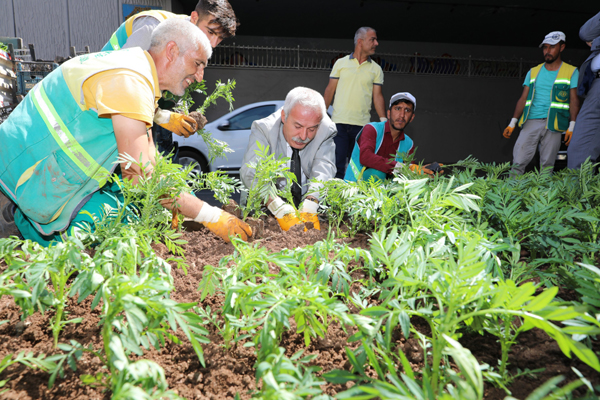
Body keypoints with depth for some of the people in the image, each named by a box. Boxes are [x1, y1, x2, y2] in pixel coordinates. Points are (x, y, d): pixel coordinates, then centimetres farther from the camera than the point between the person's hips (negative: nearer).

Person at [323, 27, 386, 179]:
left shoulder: (376, 69, 11)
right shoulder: (340, 63, 8)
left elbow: (377, 96, 8)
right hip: (339, 122, -1)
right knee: (337, 163, -6)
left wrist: (384, 120, -4)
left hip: (362, 125, 1)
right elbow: (330, 90, 9)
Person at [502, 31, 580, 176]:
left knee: (547, 165, -2)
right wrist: (512, 123, 5)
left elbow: (574, 100, 4)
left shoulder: (571, 72, 9)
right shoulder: (533, 72, 17)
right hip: (531, 121, 2)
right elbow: (523, 98, 13)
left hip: (553, 124, -2)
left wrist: (572, 126, -8)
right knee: (518, 161, -8)